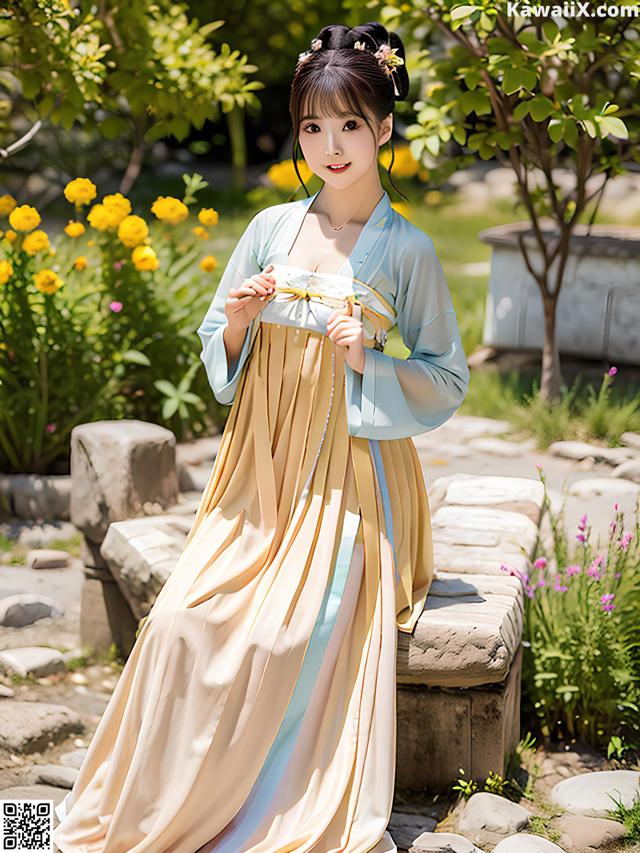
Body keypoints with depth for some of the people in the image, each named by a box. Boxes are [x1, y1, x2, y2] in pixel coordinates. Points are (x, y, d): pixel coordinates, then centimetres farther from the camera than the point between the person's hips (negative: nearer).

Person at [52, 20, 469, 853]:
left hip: (348, 482, -3)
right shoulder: (272, 228, 7)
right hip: (259, 472, 3)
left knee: (290, 637, -25)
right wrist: (235, 324, -8)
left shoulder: (407, 251, -1)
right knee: (181, 621, -18)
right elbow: (217, 353, 15)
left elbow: (446, 382, 2)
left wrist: (367, 360, -15)